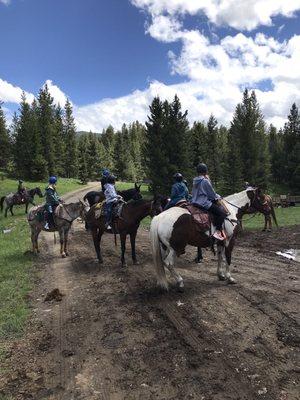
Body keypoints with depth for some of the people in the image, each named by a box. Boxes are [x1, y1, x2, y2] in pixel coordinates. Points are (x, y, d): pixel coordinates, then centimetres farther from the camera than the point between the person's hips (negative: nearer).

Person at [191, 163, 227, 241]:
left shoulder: (195, 181, 10)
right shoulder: (205, 181, -14)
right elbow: (212, 195, -10)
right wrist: (218, 197, 13)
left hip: (194, 202, 10)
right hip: (204, 203, -9)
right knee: (222, 212, -8)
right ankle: (217, 232, -14)